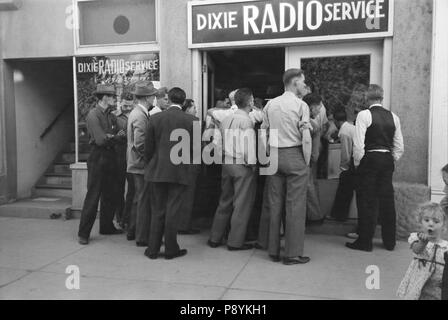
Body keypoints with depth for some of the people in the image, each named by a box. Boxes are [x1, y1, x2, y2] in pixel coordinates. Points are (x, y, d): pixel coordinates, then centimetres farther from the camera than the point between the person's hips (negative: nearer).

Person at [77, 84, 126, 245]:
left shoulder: (111, 116, 12)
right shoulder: (93, 114, -10)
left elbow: (117, 138, 7)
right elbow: (100, 140, -17)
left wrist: (110, 137, -14)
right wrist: (115, 136, -2)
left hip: (110, 157, 7)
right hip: (98, 157, -7)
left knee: (110, 195, 13)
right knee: (93, 196, -5)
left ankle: (107, 227, 26)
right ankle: (83, 233, 4)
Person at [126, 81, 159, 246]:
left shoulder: (136, 113, 12)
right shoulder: (140, 116, -19)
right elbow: (140, 144, -25)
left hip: (137, 164, 10)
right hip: (142, 164, -10)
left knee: (139, 199, 20)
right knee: (145, 201, -2)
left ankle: (133, 232, 31)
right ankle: (142, 237, 7)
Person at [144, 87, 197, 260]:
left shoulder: (155, 118, -2)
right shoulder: (190, 120, -5)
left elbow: (148, 147, 2)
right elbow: (194, 147, -1)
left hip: (158, 171, 2)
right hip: (180, 172, -1)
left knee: (157, 211, 10)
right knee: (173, 211, 5)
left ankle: (153, 249, 17)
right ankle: (171, 249, 13)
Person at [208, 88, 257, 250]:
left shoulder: (226, 119, 9)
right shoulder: (246, 121, -13)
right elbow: (249, 146, -17)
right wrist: (252, 164, -7)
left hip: (227, 163, 7)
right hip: (242, 165, -7)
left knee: (225, 201, 16)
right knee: (242, 204, 3)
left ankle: (215, 238, 23)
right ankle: (235, 242, 10)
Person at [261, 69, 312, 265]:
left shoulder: (270, 105, 9)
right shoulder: (300, 105, -7)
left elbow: (263, 133, 9)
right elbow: (306, 138, -12)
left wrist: (268, 157, 15)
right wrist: (306, 161, -2)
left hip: (274, 156, 6)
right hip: (295, 155, -5)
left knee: (274, 204, 11)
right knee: (295, 205, 1)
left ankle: (273, 250, 19)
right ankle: (293, 253, 6)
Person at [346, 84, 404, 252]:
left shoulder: (364, 115, -9)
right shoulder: (393, 117, 8)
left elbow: (358, 144, -14)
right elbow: (399, 147, 9)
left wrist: (357, 163, -1)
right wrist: (391, 161, 19)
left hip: (370, 160, -5)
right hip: (388, 160, 5)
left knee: (367, 201, 2)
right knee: (387, 200, 12)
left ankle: (365, 241, 9)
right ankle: (389, 241, 22)